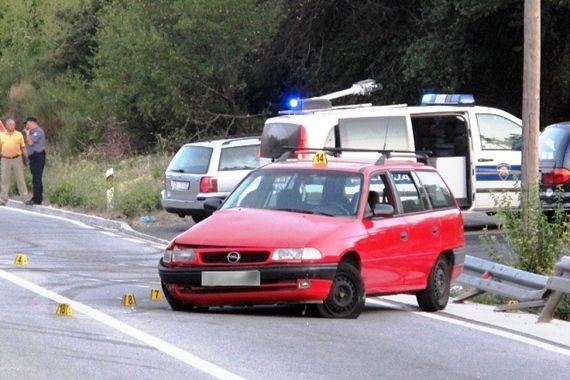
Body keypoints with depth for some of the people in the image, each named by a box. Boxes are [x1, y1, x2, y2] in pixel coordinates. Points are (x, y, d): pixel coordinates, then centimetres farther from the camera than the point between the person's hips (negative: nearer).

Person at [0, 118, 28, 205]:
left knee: (20, 178, 4)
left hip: (17, 159, -1)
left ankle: (25, 197, 9)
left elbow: (23, 147, 5)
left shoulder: (19, 135, 3)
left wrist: (26, 158, 0)